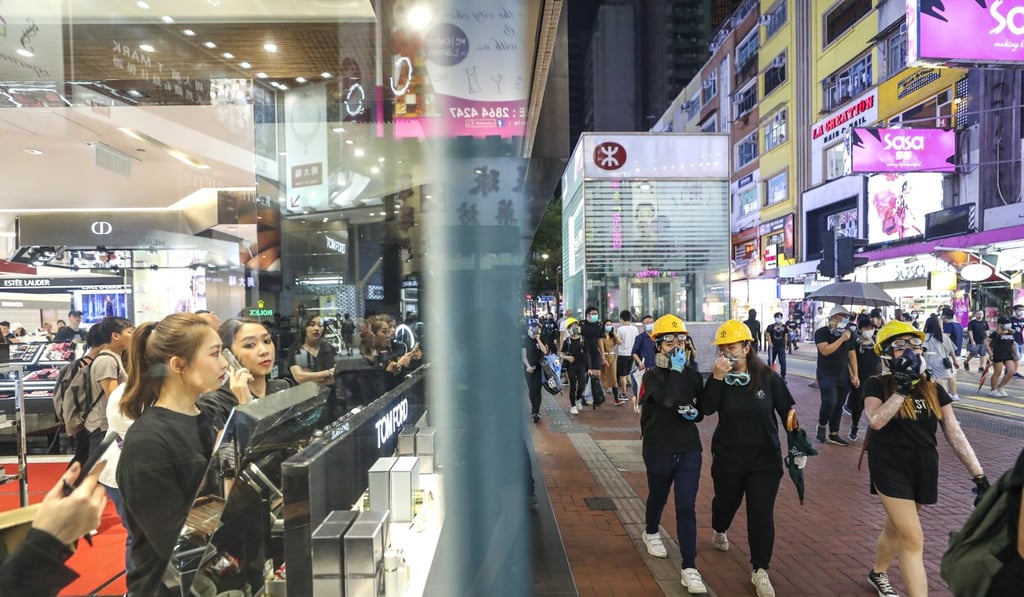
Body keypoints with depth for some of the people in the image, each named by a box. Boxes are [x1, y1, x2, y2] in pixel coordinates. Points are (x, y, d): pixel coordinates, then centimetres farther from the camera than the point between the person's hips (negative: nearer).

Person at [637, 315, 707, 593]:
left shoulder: (694, 375, 1)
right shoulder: (652, 376, -11)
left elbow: (702, 409, 14)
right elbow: (668, 399, -31)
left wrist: (695, 413, -8)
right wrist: (675, 369, -24)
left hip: (689, 450, 2)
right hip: (659, 450, -2)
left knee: (686, 508, -2)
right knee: (658, 497, 19)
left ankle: (690, 568, 5)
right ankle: (651, 533, 49)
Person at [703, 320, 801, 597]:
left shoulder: (768, 377, -8)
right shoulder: (719, 379, -8)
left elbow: (787, 411, 1)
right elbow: (707, 409, -25)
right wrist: (717, 377, -33)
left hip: (765, 460, -1)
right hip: (728, 458, 1)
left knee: (761, 515, -2)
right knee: (726, 502, 20)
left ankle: (760, 571, 13)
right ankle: (719, 532, 53)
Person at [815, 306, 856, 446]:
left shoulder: (848, 334, 8)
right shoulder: (821, 332, -8)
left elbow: (852, 355, 10)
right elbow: (825, 350, -22)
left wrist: (855, 375, 6)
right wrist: (842, 339, -19)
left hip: (843, 375, 5)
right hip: (826, 374, -5)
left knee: (838, 406, 7)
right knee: (829, 402, -18)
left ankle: (833, 435, 17)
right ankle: (821, 426, 9)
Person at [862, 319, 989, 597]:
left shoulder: (934, 390, 1)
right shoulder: (878, 385, -11)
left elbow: (955, 433, 1)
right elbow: (876, 420, -28)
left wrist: (979, 475, -3)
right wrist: (902, 388, -26)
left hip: (924, 468, 5)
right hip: (890, 468, -5)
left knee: (896, 527, 20)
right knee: (913, 539, -7)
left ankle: (877, 574, 44)